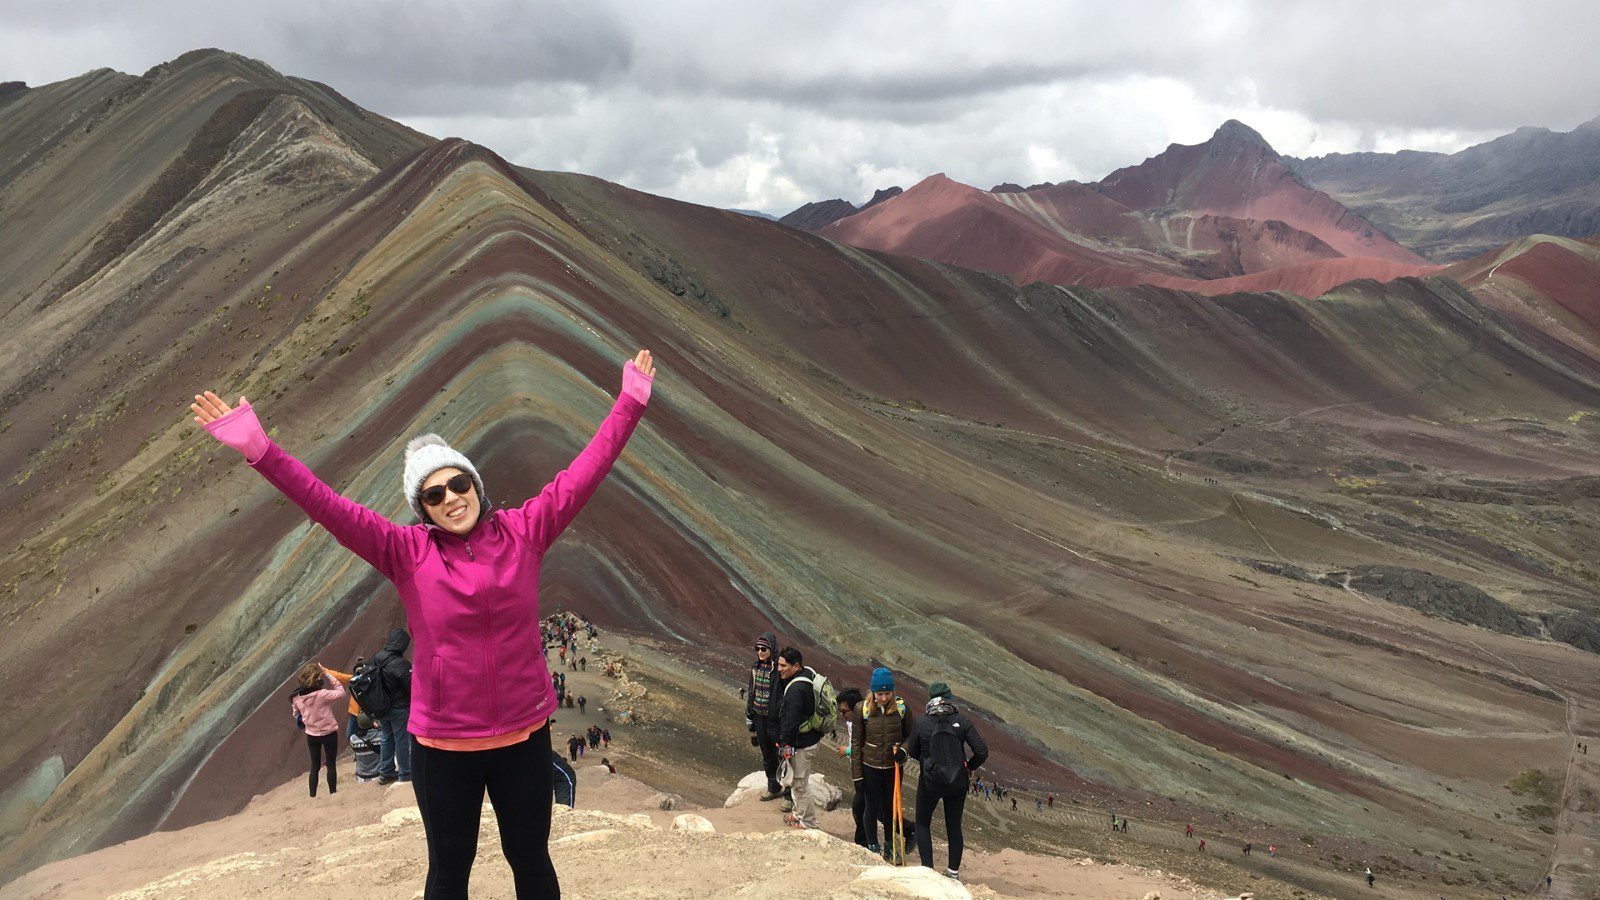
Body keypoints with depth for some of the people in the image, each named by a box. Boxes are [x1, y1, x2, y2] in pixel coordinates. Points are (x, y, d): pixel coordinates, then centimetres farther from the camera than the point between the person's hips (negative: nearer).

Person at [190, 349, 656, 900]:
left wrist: (629, 404, -4)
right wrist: (259, 450, -23)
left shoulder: (522, 532, -4)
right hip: (442, 744, -1)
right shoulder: (407, 551, -6)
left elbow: (582, 475, -3)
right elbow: (329, 508, -13)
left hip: (524, 735, 1)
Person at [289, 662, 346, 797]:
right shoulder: (322, 695, -26)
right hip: (328, 733, -4)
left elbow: (296, 715, 5)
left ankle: (312, 795, 20)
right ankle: (333, 792, 18)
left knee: (315, 766, 17)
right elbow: (341, 693, -15)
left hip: (311, 734, 4)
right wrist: (328, 675, -15)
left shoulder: (297, 697, -9)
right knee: (331, 764, 11)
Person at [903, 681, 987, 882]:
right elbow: (982, 751, -12)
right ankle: (954, 871, 27)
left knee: (922, 824, 19)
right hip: (958, 783, 2)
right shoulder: (962, 721, -12)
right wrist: (970, 767, 6)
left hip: (929, 783, -2)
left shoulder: (921, 723, -14)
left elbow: (912, 752, -1)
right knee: (954, 826, 19)